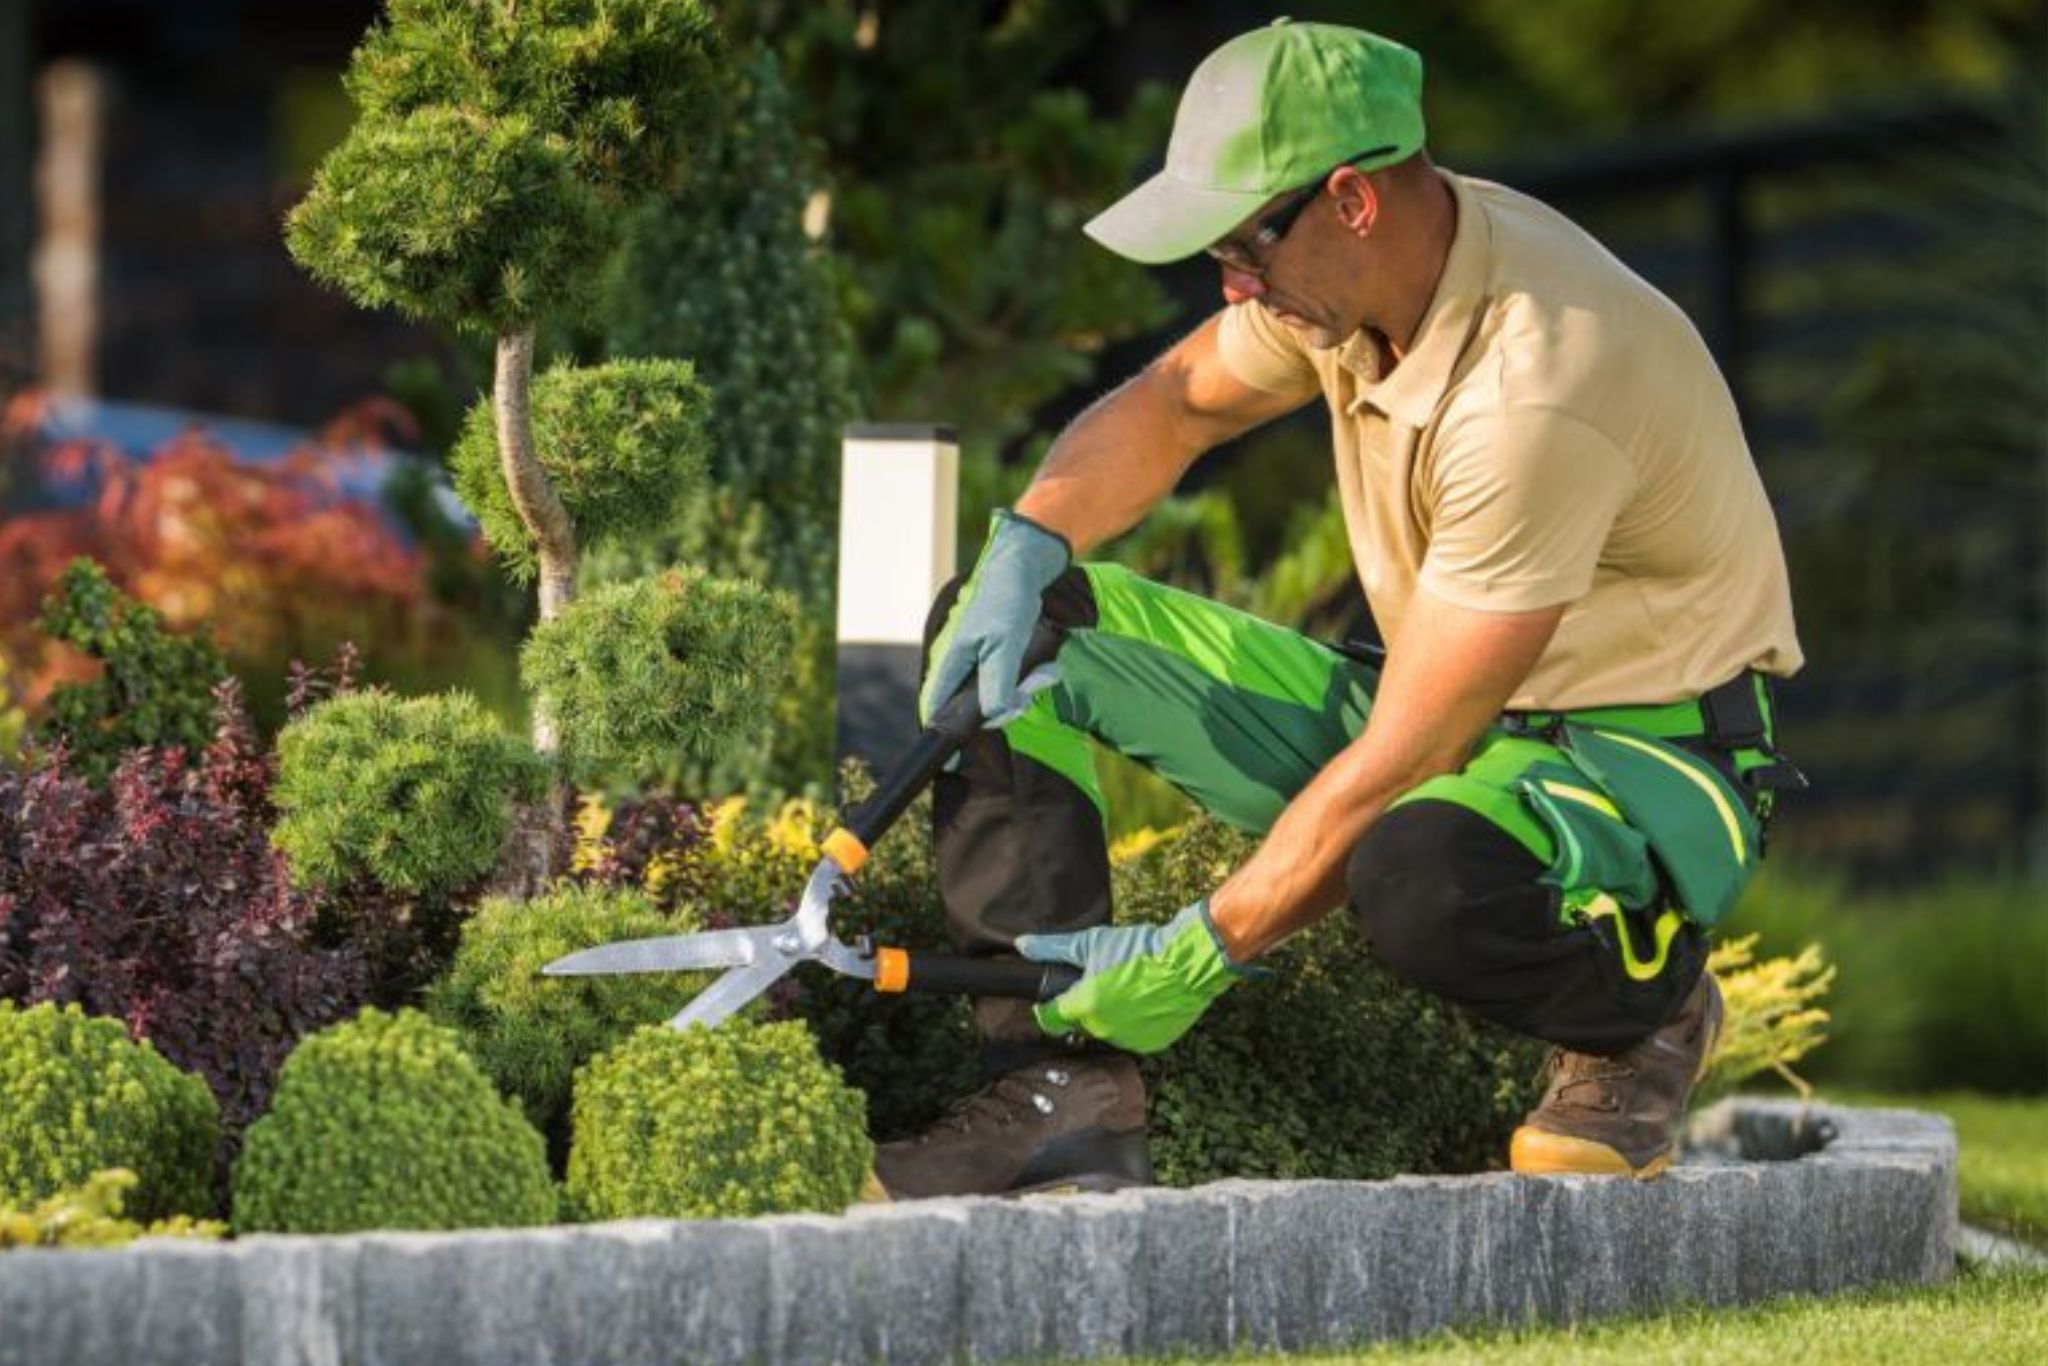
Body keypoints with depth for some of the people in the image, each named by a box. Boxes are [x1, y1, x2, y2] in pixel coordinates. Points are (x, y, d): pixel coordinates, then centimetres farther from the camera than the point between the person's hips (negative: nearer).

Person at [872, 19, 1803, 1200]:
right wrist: (1024, 550, -5)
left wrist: (1203, 956, -24)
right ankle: (1064, 1095, -12)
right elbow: (1172, 404, 14)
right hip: (1435, 710, 8)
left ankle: (1647, 1013, -9)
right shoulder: (1358, 263, -6)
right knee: (1010, 629, -4)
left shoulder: (1533, 393, -32)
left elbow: (1403, 763, -29)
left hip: (1645, 756, -8)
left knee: (1420, 872, -45)